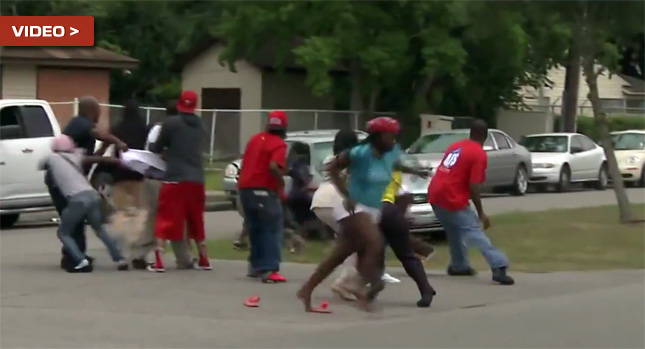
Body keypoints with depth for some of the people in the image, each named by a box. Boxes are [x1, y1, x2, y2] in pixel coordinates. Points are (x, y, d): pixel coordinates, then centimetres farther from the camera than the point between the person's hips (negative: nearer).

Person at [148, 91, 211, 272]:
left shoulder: (171, 123, -4)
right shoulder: (199, 126, 14)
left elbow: (157, 148, 3)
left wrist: (163, 150, 25)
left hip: (175, 178, -5)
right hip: (196, 179, 5)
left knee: (166, 219, -2)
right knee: (196, 220, 18)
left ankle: (159, 261, -10)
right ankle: (204, 260, 23)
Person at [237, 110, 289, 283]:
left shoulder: (256, 138, 15)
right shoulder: (279, 144, -8)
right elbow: (273, 167, -24)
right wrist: (282, 183, -9)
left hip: (246, 188, 8)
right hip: (264, 190, -8)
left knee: (256, 229, 20)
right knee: (273, 229, -7)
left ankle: (256, 265, 26)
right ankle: (269, 270, -18)